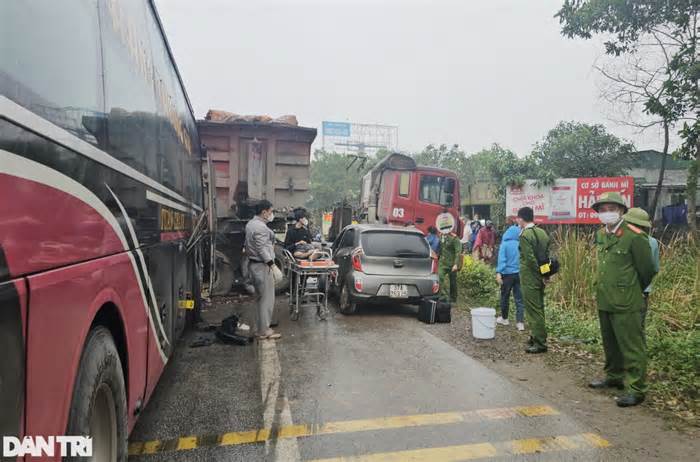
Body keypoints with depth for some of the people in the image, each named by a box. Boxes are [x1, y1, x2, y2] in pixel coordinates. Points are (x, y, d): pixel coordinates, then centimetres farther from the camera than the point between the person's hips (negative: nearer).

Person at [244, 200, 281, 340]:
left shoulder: (251, 224, 13)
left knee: (261, 297, 18)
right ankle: (263, 331, 3)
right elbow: (262, 250, -23)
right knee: (267, 298, -3)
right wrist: (271, 263, -18)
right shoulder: (261, 227, -19)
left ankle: (262, 325, 27)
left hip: (253, 263, 11)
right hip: (262, 266, -11)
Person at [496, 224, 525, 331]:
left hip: (507, 274, -2)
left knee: (505, 297, 13)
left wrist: (498, 273, -19)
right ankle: (520, 322, 2)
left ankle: (504, 318, 27)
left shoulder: (505, 244, -9)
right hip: (519, 274, 2)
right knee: (519, 298, 5)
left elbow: (501, 259, -16)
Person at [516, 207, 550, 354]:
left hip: (530, 278, -8)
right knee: (539, 308, 17)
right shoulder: (542, 232, 9)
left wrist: (541, 274, -11)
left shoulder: (525, 235, -16)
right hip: (541, 277, 8)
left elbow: (530, 258, -20)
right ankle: (537, 336, 28)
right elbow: (548, 255, 10)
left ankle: (540, 343, 4)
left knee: (533, 310, -1)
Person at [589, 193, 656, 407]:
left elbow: (647, 270, -6)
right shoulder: (601, 234, 8)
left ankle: (635, 388, 10)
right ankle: (614, 377, 36)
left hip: (626, 303, -8)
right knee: (610, 343, 20)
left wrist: (634, 291, 7)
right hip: (604, 301, 8)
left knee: (631, 346, 0)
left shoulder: (634, 236, -14)